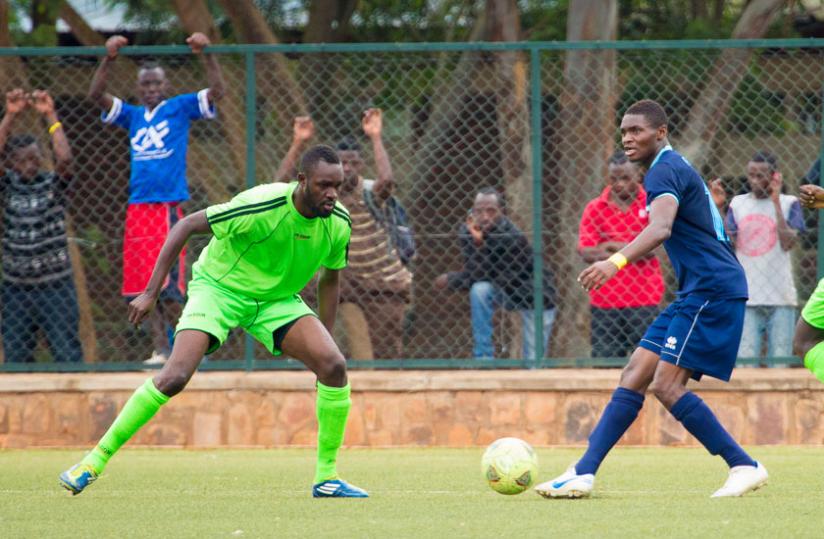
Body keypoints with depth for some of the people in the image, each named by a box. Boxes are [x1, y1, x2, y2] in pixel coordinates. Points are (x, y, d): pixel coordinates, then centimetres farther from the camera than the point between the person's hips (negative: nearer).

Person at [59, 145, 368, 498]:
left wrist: (323, 344, 5)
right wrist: (151, 292, -24)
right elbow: (186, 225, -22)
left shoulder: (338, 223, -13)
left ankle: (326, 478, -4)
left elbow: (329, 279, 7)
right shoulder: (261, 207, -30)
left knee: (334, 366, -17)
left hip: (278, 298, 5)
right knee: (175, 377, -22)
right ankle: (95, 461, -9)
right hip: (220, 287, -5)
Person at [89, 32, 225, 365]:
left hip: (169, 206, -5)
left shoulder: (180, 108, 6)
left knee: (169, 287, -11)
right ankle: (160, 349, 8)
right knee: (145, 286, 3)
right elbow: (96, 94, 8)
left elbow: (217, 91, -4)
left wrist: (206, 55, -17)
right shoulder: (133, 115, 16)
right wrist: (109, 59, -6)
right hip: (137, 209, 5)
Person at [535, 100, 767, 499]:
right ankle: (584, 473, 1)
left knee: (666, 385, -16)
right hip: (695, 293, 11)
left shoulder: (665, 171, -12)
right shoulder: (675, 169, 21)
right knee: (634, 376, 4)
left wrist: (617, 260, -46)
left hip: (712, 291, -11)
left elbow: (661, 228, -32)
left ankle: (745, 467, -11)